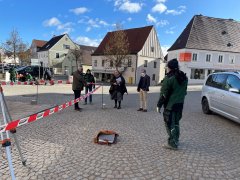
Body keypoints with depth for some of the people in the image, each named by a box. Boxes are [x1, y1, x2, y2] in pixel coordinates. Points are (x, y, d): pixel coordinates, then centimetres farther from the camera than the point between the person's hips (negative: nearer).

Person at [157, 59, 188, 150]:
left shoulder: (169, 79, -17)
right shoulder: (184, 77, 8)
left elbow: (164, 94, -16)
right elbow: (184, 91, 15)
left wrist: (159, 105, -9)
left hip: (170, 105, -8)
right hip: (180, 104, 8)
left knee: (170, 124, 2)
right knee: (176, 122, 21)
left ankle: (172, 143, 7)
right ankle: (175, 140, 33)